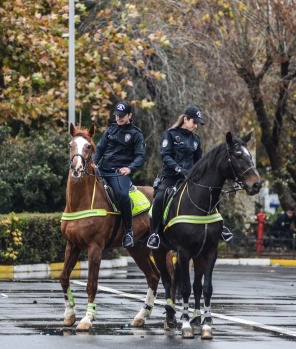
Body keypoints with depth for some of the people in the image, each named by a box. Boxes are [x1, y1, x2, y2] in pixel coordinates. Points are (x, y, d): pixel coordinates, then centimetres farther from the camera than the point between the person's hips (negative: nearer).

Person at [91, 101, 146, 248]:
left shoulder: (136, 134, 4)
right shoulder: (111, 130, 15)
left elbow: (140, 156, -2)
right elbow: (100, 148, 15)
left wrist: (130, 168, -20)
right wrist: (93, 162, -4)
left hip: (121, 172, -5)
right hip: (103, 170, 5)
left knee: (122, 195, -32)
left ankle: (129, 231, -21)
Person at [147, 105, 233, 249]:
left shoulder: (195, 139, 16)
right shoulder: (171, 134, 1)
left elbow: (198, 161, 24)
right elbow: (165, 156, -11)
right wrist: (178, 168, -25)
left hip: (189, 177, 5)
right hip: (171, 177, -5)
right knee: (159, 198, -31)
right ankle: (155, 233, -21)